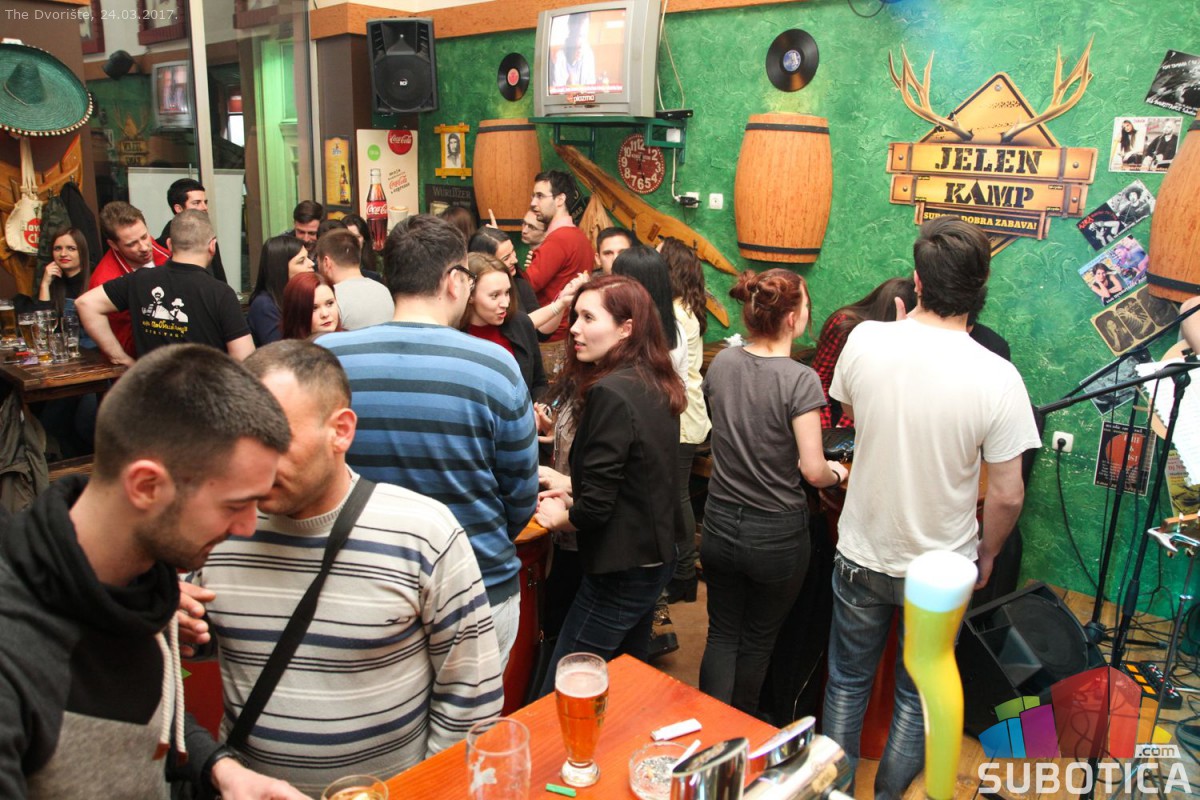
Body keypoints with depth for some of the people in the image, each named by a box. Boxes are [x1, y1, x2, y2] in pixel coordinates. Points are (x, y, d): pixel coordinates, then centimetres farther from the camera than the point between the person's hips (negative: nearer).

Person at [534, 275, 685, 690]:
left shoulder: (610, 393, -23)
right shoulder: (657, 386, 4)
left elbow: (596, 507, -22)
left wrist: (561, 516, -2)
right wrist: (575, 496, 7)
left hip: (620, 573, -9)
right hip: (656, 559, 10)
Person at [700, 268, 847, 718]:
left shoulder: (721, 363, -5)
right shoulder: (800, 380, -21)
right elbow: (813, 471, -21)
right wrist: (836, 472, 0)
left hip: (720, 525, 4)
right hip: (777, 536, -3)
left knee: (722, 635, 18)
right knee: (757, 643, 18)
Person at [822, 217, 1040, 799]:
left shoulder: (864, 340, -16)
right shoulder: (997, 378, -22)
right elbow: (1007, 494, -13)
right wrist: (988, 553, 5)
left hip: (861, 555, 2)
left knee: (847, 683, 21)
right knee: (917, 699, 21)